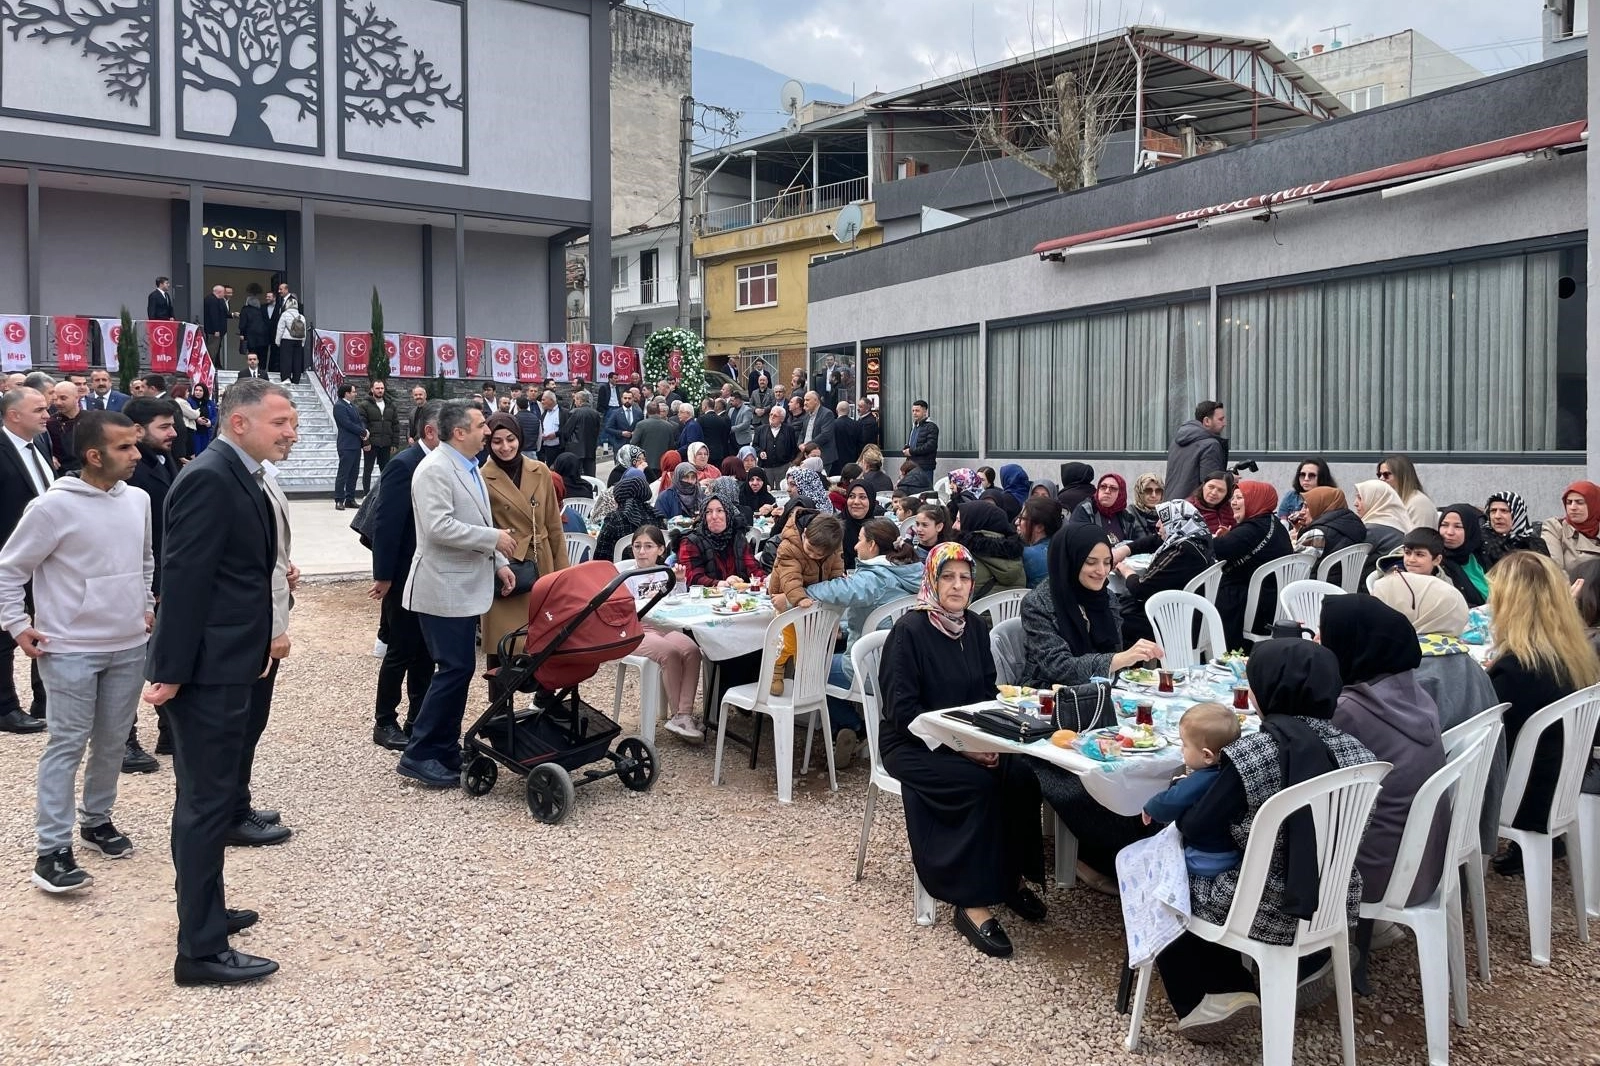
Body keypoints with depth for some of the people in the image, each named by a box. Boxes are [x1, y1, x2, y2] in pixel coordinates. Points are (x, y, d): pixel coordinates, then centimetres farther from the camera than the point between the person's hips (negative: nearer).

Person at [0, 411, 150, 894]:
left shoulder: (138, 500, 2)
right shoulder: (54, 506, -15)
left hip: (130, 646, 5)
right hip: (71, 650, -5)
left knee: (113, 741, 15)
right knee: (68, 746, -1)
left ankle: (96, 820, 32)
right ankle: (51, 851, 7)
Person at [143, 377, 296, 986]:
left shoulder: (240, 477, 12)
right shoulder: (210, 478, -18)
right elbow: (184, 579, -22)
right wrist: (172, 672, -22)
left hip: (225, 665, 10)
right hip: (208, 669, -10)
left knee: (207, 796, 20)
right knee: (207, 800, -2)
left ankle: (204, 911, 35)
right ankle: (201, 950, 8)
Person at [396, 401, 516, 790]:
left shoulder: (469, 467, 14)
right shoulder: (435, 469, -16)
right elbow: (439, 527, -26)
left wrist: (499, 563, 12)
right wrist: (494, 538, -20)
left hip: (465, 586, 10)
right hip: (444, 588, -10)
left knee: (457, 669, 13)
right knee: (455, 669, -9)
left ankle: (446, 750, 22)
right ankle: (418, 755, -1)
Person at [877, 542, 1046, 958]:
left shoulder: (976, 627, 6)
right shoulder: (909, 630, -14)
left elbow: (988, 693, 11)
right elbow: (902, 711, -18)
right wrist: (958, 745, -25)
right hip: (911, 745, -6)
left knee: (1020, 777, -21)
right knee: (979, 782, -29)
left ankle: (1011, 876, -1)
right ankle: (972, 904, -20)